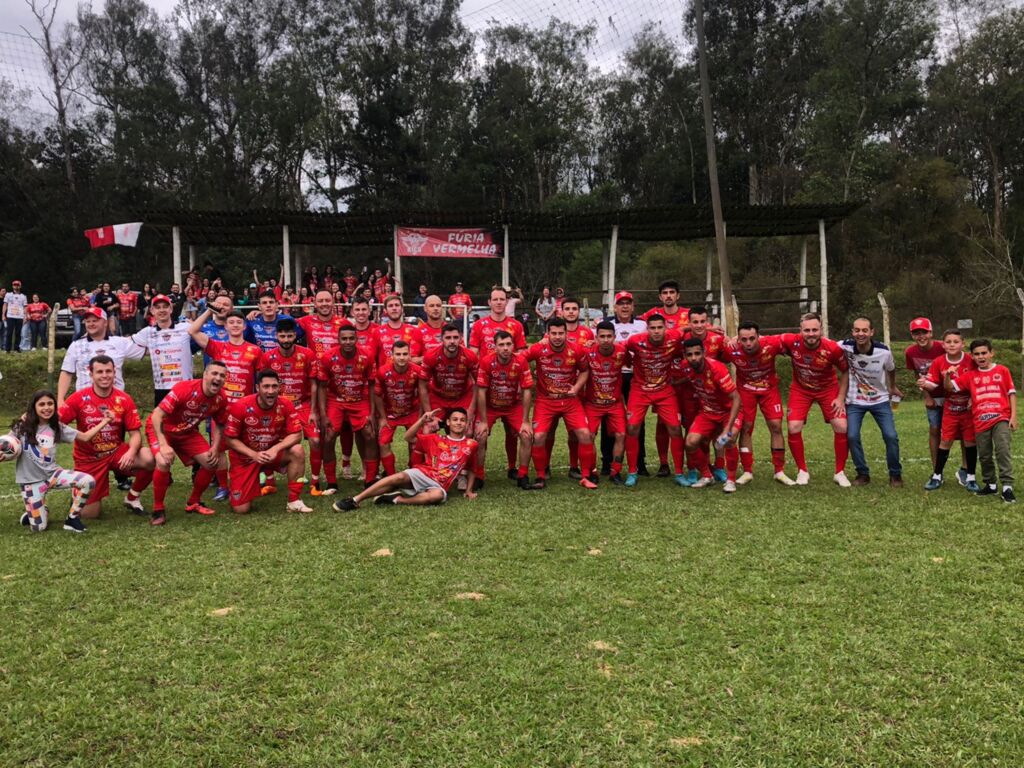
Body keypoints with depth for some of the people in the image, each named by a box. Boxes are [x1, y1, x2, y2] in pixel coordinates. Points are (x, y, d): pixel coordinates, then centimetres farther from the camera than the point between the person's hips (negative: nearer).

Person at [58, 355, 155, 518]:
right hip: (89, 459, -1)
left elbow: (135, 433, -7)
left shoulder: (124, 399, -7)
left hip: (117, 452, 1)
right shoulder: (79, 398, -11)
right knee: (88, 514, -2)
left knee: (150, 458, -31)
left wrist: (131, 451, -26)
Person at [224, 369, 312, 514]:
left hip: (273, 451, 2)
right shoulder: (240, 406, -21)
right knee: (241, 510, -7)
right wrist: (253, 454, -26)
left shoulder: (285, 405, -16)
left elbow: (296, 434, -15)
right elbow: (230, 438, -14)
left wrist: (275, 449, -31)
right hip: (245, 456, -2)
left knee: (297, 451, -29)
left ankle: (294, 501, -17)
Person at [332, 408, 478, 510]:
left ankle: (396, 499, -28)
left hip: (438, 485, -1)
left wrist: (469, 490, 17)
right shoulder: (435, 439, 9)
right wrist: (422, 420, -13)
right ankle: (355, 500, -26)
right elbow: (408, 437, 1)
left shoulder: (470, 444, 7)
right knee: (400, 477, -30)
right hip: (422, 474, 1)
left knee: (439, 495, -38)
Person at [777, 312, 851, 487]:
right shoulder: (791, 342, -27)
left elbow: (845, 371, -9)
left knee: (841, 427, -10)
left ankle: (839, 472, 10)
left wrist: (841, 398, -11)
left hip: (828, 389, 0)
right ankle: (802, 471, 8)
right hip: (800, 389, 0)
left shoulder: (833, 348, -27)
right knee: (793, 428, -13)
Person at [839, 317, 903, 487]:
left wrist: (893, 388, 23)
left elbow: (891, 370, 4)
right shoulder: (845, 347, -22)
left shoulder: (884, 352, -18)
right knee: (852, 436, -11)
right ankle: (862, 474, 10)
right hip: (854, 401, 0)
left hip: (880, 400, 0)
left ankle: (895, 475, 13)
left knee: (891, 436, -7)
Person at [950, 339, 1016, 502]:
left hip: (1001, 418, -3)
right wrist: (948, 376, -15)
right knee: (984, 456, 11)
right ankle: (990, 485, 25)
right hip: (981, 421, 3)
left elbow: (1011, 393, 4)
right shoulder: (971, 375, 9)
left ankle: (1007, 487, -13)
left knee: (1003, 451, -15)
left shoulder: (1002, 371, 4)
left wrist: (1013, 416, -1)